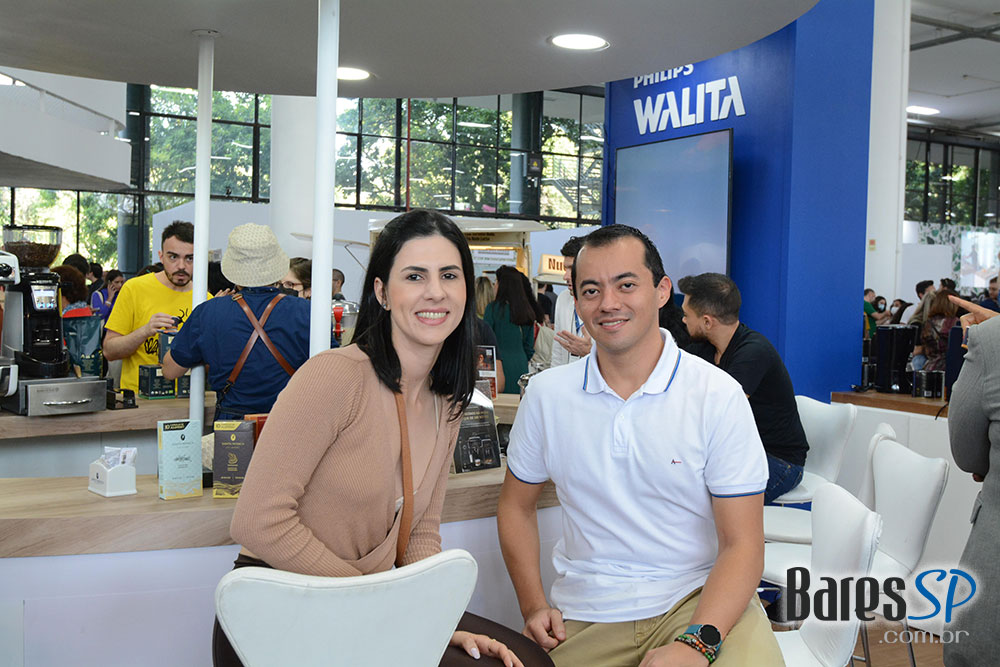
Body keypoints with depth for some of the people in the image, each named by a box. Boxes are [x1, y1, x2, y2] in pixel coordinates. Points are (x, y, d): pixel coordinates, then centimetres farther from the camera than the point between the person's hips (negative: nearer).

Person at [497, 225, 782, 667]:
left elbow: (742, 545, -8)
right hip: (585, 617, 2)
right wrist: (534, 607, 1)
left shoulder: (718, 396, -6)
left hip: (699, 600, -2)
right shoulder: (546, 394, 2)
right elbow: (516, 506, 14)